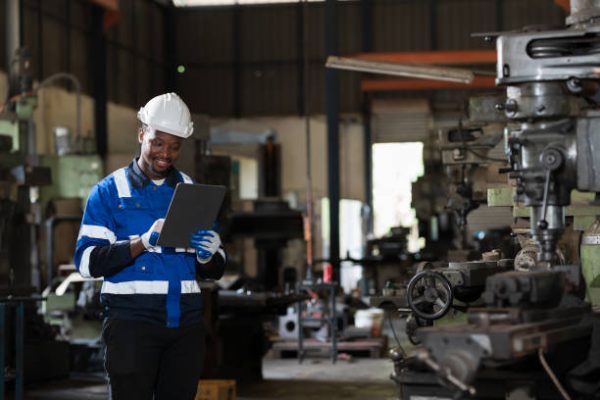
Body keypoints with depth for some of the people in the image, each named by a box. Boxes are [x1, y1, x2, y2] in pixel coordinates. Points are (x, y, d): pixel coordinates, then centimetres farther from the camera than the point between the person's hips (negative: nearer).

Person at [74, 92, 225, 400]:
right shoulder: (109, 191, 4)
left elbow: (215, 272, 16)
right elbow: (87, 261, -7)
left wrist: (208, 256, -8)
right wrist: (143, 242, -19)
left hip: (185, 324, 4)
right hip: (131, 322, -4)